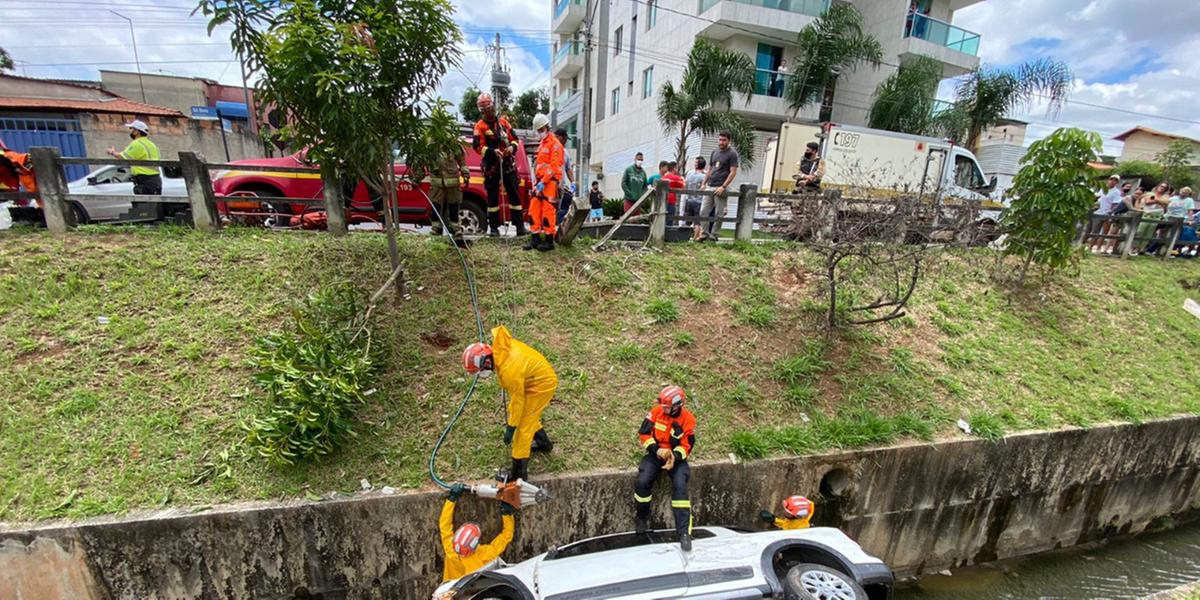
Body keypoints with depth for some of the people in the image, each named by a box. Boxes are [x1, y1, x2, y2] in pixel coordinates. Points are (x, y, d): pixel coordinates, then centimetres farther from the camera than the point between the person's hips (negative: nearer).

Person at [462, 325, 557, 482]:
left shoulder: (509, 371, -36)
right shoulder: (499, 347, -14)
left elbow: (518, 400, -24)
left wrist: (510, 427, -11)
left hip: (541, 384, -9)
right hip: (541, 374, 9)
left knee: (523, 426, -1)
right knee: (529, 416, 25)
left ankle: (519, 471, 10)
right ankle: (544, 443, 47)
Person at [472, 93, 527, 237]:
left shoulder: (503, 122, 13)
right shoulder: (480, 126, 2)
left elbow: (514, 138, 15)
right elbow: (478, 146, -8)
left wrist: (512, 147, -7)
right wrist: (492, 151, -23)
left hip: (508, 165, 3)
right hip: (491, 167, -3)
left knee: (514, 195, -2)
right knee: (492, 197, 3)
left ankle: (520, 226, -2)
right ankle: (494, 227, 10)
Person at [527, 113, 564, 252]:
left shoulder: (554, 143, -5)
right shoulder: (541, 144, 24)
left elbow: (554, 166, -14)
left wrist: (543, 182, -19)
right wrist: (536, 181, 18)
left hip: (550, 182, -8)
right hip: (539, 182, 9)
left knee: (548, 211, -8)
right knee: (534, 209, 5)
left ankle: (549, 241, -2)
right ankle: (535, 238, 10)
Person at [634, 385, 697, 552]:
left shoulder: (688, 420, -12)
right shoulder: (657, 411, -11)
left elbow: (686, 446, -9)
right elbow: (644, 433, -6)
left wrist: (674, 456, -28)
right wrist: (657, 450, -19)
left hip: (676, 457, -1)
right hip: (655, 454, 1)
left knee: (680, 487, -22)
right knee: (642, 482, -20)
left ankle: (684, 532, -13)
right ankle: (642, 516, 9)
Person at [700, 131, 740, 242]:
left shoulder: (732, 154, -4)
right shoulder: (714, 152, 15)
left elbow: (733, 172, -10)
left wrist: (723, 187, -17)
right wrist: (704, 183, 12)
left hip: (720, 188, -6)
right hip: (709, 187, 6)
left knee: (718, 214, -1)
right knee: (704, 211, 2)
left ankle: (714, 236, 5)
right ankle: (704, 234, 9)